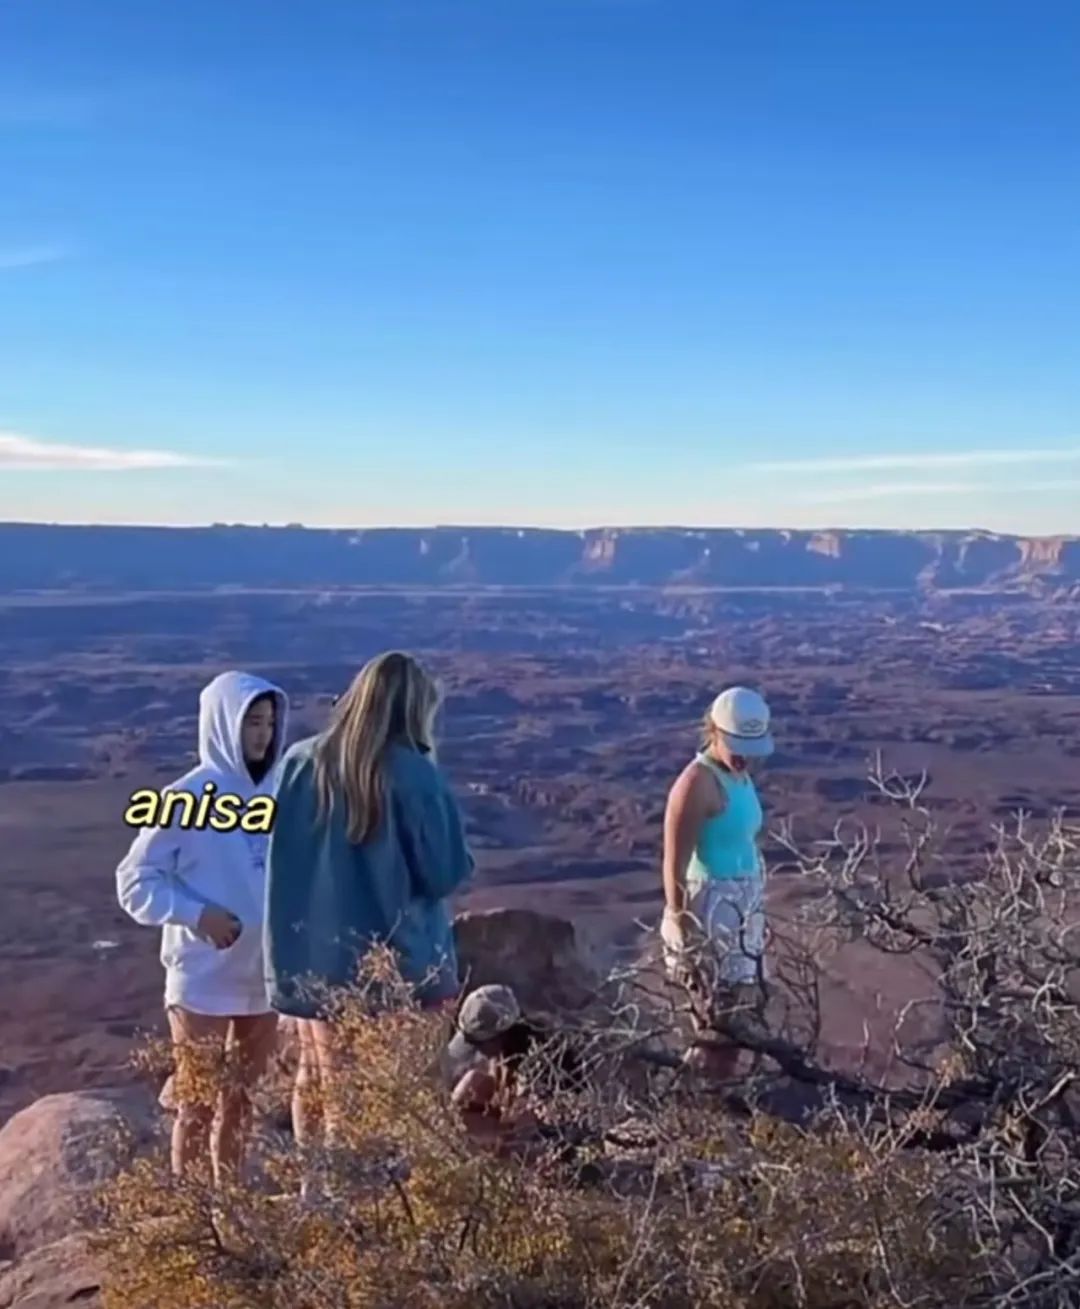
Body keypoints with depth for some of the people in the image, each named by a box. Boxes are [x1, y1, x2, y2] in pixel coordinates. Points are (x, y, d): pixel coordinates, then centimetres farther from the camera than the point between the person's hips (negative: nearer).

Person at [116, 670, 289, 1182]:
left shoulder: (277, 792, -1)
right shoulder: (185, 798, -14)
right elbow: (134, 881, -10)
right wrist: (198, 915, -21)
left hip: (263, 974, 5)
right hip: (204, 978, -5)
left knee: (240, 1100, 19)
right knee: (198, 1104, 5)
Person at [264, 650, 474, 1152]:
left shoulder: (300, 763, -2)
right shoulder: (414, 775, -14)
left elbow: (279, 860, 9)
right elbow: (446, 874, -8)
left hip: (313, 963, 4)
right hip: (399, 968, -4)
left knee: (324, 1092, 18)